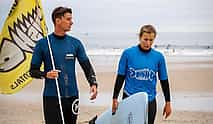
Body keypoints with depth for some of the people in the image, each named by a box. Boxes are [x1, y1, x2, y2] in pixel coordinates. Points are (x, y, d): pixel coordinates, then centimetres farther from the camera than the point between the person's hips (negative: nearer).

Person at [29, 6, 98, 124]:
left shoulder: (75, 43, 7)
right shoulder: (43, 43, -1)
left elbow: (86, 65, 8)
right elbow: (33, 70, 2)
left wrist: (93, 83, -8)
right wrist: (46, 74, -18)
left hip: (72, 96, 4)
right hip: (52, 97, -3)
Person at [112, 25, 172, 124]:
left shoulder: (158, 57, -2)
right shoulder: (128, 53, -6)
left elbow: (164, 81, 6)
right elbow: (120, 77, 1)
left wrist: (168, 103, 7)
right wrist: (115, 99, 0)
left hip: (149, 101, 1)